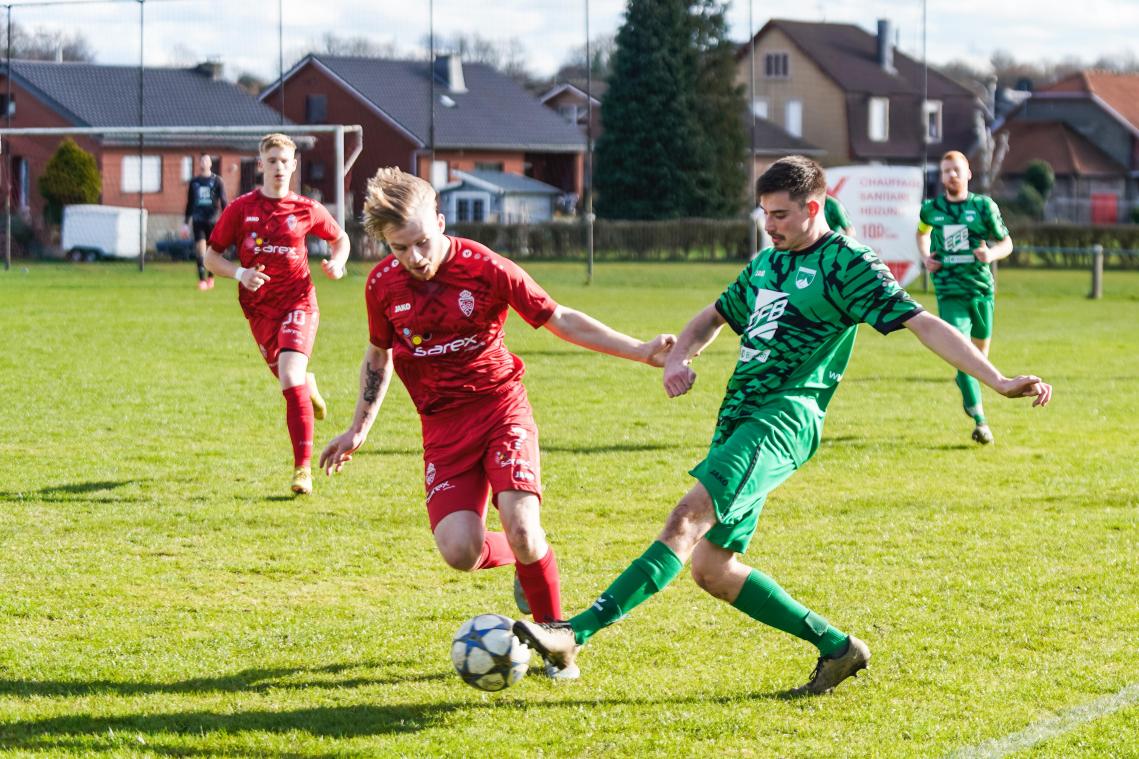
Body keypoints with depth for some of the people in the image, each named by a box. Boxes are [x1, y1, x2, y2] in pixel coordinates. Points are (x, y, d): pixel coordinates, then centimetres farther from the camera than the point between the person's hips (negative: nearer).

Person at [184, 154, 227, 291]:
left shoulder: (217, 181, 3)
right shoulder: (194, 181, 10)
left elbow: (223, 201, 2)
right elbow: (189, 203, 15)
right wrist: (186, 222, 12)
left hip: (213, 220, -1)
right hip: (198, 220, 1)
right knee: (200, 248, -12)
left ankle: (210, 278, 22)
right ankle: (202, 280, -12)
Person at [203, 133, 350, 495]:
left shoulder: (307, 210, -1)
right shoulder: (241, 208, -2)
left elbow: (340, 237, 17)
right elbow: (211, 256, 3)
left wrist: (337, 264, -4)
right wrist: (240, 274, -16)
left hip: (298, 302, -2)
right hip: (259, 308, 2)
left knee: (290, 376, -22)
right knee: (289, 381, 13)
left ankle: (303, 467, -18)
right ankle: (308, 385, 55)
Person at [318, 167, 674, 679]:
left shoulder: (484, 268, -13)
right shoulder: (383, 284, -3)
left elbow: (561, 320, -5)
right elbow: (379, 356, 17)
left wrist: (641, 351, -12)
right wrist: (359, 429, 17)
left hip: (500, 404, -2)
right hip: (443, 423, 3)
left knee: (522, 529, -23)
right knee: (459, 551, -16)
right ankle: (526, 560, 20)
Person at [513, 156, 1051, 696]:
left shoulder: (847, 263, -2)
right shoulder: (766, 263, 21)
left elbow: (923, 324, -7)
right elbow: (715, 317, 34)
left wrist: (999, 381, -17)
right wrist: (677, 359, 12)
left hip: (785, 415, -9)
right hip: (739, 417, 9)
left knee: (689, 517, -25)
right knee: (710, 567, 4)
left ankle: (575, 634, -35)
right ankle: (836, 648, 14)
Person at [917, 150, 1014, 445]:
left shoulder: (984, 206, 0)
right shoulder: (931, 209, 5)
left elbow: (1007, 243, 6)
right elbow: (922, 232, 27)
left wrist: (992, 254, -16)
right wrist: (925, 257, 8)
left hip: (981, 288, 1)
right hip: (950, 292, -1)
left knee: (980, 351, 14)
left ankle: (965, 380, 49)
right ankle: (980, 421, -17)